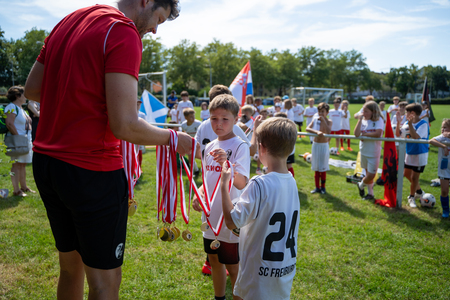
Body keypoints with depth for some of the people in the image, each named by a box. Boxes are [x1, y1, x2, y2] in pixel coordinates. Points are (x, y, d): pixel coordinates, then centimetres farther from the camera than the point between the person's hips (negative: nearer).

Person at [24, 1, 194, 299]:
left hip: (45, 161, 9)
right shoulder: (124, 33, -14)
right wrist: (173, 138, -6)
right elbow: (125, 126, -21)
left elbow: (32, 90, 17)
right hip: (91, 171, -8)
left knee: (71, 266, 24)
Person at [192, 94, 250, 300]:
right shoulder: (209, 147, 5)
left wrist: (227, 163, -46)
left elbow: (242, 184, -29)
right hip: (211, 217, 7)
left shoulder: (240, 147, -16)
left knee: (233, 267, 7)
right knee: (214, 261, 21)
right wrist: (198, 195, -1)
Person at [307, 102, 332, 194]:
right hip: (315, 145, 3)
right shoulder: (315, 119, 1)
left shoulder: (329, 121, -7)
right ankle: (317, 187, 18)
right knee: (316, 168, 9)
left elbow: (328, 131, -27)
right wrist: (317, 132, -29)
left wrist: (323, 120, -26)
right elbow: (307, 128, -14)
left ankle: (323, 187, 19)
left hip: (324, 146, -3)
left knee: (323, 168, 4)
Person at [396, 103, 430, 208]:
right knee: (407, 174, 18)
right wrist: (398, 122, -9)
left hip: (419, 155, -7)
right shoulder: (407, 123, 0)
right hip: (409, 153, 7)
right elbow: (398, 134, 1)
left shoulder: (423, 124, -19)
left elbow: (416, 137, -31)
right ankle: (419, 191, 40)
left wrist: (410, 124, -36)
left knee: (414, 177, 2)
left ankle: (412, 197, 22)